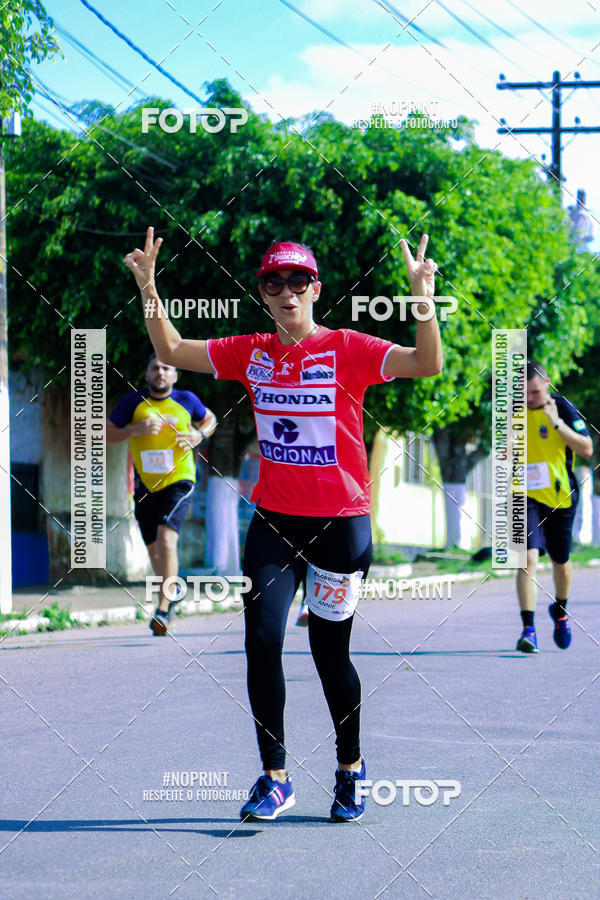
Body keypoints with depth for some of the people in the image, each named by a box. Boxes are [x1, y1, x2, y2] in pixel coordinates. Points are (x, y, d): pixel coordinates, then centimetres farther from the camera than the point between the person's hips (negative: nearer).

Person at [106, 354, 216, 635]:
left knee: (166, 538, -23)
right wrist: (135, 429, -18)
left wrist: (198, 435, -2)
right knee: (154, 550, 11)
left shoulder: (186, 400, 0)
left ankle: (163, 608, -21)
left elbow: (209, 419, 20)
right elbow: (106, 435, -1)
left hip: (178, 481, -3)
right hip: (145, 485, 3)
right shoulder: (133, 401, -1)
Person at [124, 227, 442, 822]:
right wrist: (148, 286, 2)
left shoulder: (347, 349, -7)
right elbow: (172, 351, 13)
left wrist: (423, 296, -31)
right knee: (262, 640, -8)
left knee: (329, 650, 5)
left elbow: (426, 364, -19)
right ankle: (274, 778, 4)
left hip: (341, 521, -3)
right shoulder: (251, 354, 6)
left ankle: (350, 767, 28)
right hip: (273, 520, 3)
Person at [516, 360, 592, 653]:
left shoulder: (563, 408, -8)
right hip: (526, 497, 0)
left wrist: (556, 422, -24)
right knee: (528, 557, -17)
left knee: (560, 560, 14)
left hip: (560, 497, 0)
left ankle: (560, 611, 43)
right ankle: (528, 628, -18)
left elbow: (586, 449, -15)